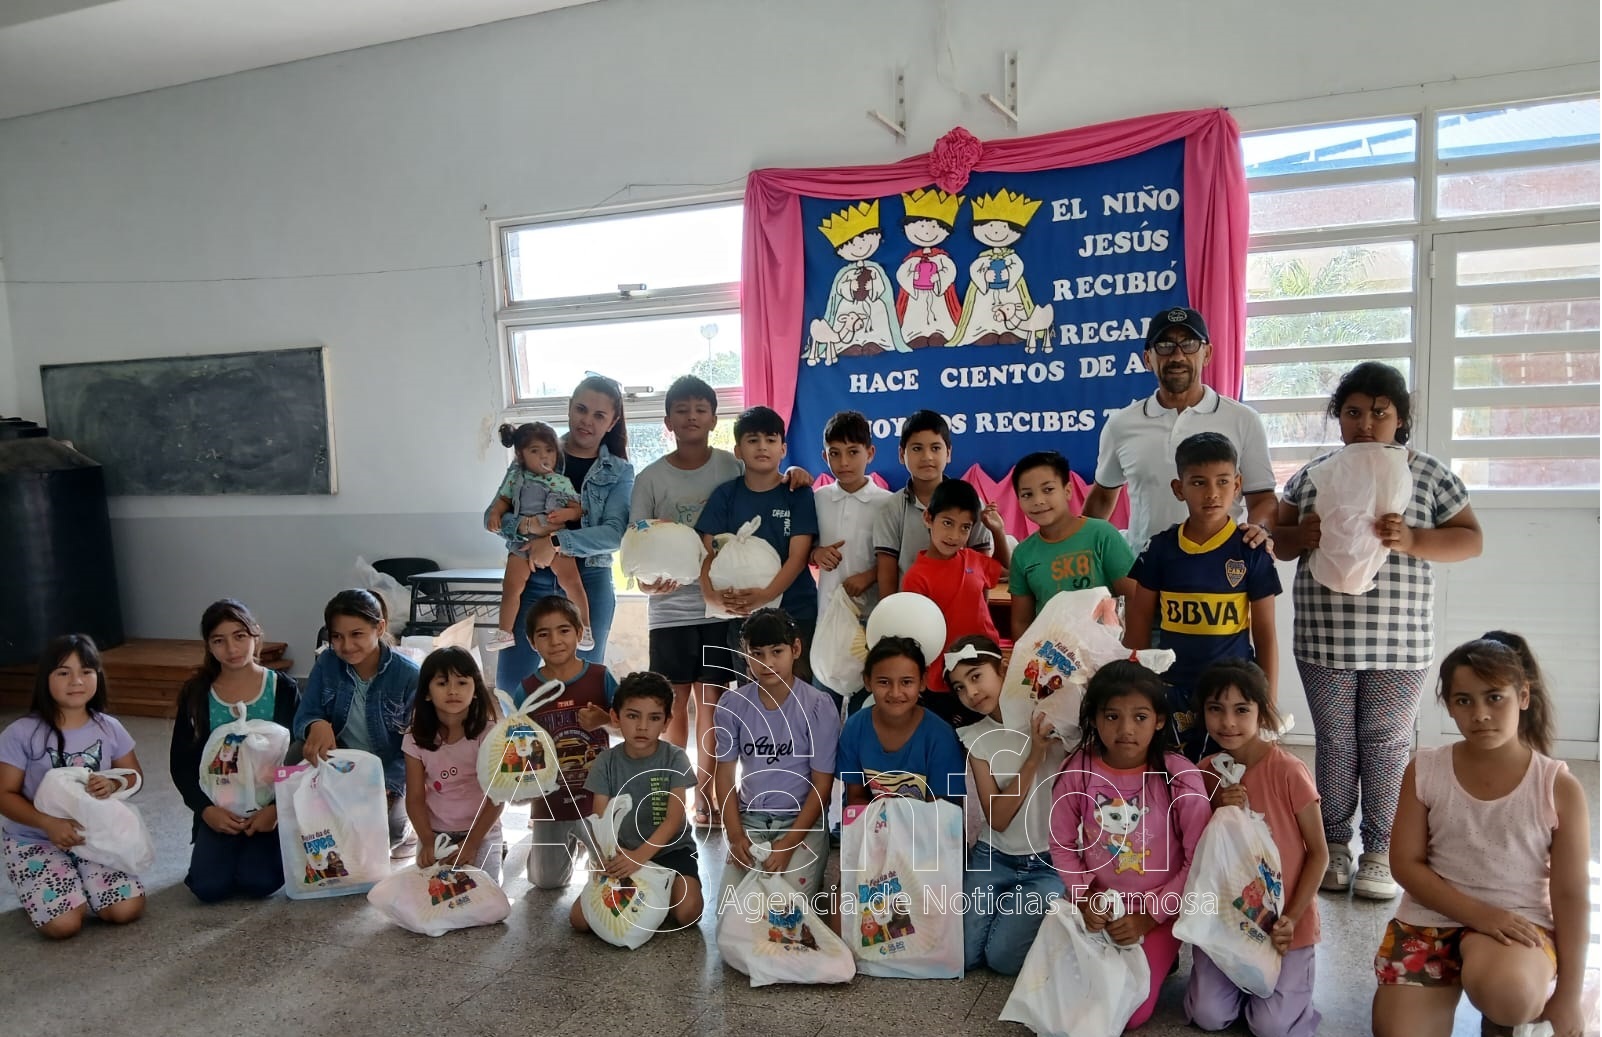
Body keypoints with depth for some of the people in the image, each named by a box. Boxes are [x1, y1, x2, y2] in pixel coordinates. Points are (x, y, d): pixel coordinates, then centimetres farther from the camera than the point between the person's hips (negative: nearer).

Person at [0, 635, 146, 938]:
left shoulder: (109, 728, -5)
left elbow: (134, 776, 7)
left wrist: (113, 784, -18)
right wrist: (49, 823, -26)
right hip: (35, 839, -2)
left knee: (127, 910, -16)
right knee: (64, 924, -20)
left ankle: (80, 886, 16)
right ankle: (38, 890, 15)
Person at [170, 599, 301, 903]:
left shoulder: (283, 689, -5)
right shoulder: (196, 694, 1)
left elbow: (302, 758, -4)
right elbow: (181, 763, 4)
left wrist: (277, 808, -17)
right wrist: (206, 809, -11)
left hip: (271, 807, -2)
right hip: (220, 811, 2)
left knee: (259, 882, -22)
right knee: (209, 887, -17)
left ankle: (276, 846, 12)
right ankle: (236, 849, 15)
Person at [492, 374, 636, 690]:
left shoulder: (619, 472, 3)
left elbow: (615, 533, -12)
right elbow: (493, 515, 2)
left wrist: (557, 540, -25)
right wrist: (526, 526, -19)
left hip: (589, 583, 0)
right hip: (531, 578, 1)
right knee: (510, 686, 1)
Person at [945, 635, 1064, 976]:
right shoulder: (975, 738, -1)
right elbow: (997, 818, -10)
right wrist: (1034, 757, -22)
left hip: (1048, 863, -3)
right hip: (993, 858, 3)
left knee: (1003, 957, -17)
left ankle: (1034, 914, 13)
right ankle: (1006, 907, 19)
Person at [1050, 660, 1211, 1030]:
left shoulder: (1180, 777, -20)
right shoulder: (1077, 771, -13)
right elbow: (1062, 844, 0)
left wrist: (1150, 915, -15)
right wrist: (1084, 896, -13)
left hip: (1158, 911, -2)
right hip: (1098, 906, 3)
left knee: (1127, 1014, -9)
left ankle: (1160, 957, 19)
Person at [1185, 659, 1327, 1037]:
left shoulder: (1289, 772, -18)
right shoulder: (1206, 772, -4)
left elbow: (1319, 853, -9)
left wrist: (1292, 917, -16)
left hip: (1282, 918, -3)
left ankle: (1293, 965, 18)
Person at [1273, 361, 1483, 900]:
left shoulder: (1431, 475, 1)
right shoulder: (1312, 474, 5)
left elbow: (1471, 540, -1)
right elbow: (1277, 539, 10)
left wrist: (1412, 540, -19)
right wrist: (1301, 536, -13)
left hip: (1399, 642, -1)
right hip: (1325, 638, 1)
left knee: (1386, 742, 8)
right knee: (1334, 740, 11)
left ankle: (1380, 850, 21)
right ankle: (1335, 842, 24)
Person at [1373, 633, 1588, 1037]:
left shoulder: (1558, 787, -7)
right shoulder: (1424, 772, -4)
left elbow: (1571, 895, -3)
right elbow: (1406, 864, -4)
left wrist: (1568, 996, -2)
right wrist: (1479, 914, -18)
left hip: (1517, 921, -2)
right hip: (1429, 918, 2)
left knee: (1507, 994, -36)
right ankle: (1453, 982, 21)